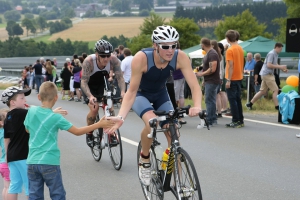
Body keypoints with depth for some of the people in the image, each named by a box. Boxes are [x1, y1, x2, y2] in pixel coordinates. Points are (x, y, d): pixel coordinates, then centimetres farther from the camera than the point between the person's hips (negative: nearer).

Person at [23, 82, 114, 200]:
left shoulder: (31, 111, 1)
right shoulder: (56, 118, -11)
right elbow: (77, 131, -6)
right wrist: (99, 124, 0)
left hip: (32, 161, 4)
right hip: (49, 163, -4)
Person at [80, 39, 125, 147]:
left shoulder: (113, 60, -29)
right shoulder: (89, 61, -35)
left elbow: (120, 77, -27)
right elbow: (84, 82, -35)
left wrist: (123, 92, -45)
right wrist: (90, 96, -51)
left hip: (102, 84, 3)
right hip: (89, 85, -2)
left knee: (109, 107, -14)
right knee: (94, 108, -19)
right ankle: (89, 134, 4)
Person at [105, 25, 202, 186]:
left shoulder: (180, 57, -29)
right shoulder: (141, 58, -36)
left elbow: (194, 86, -31)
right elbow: (132, 91, -30)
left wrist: (197, 106, -52)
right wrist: (121, 117, -42)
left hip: (160, 94, 3)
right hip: (140, 94, -3)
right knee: (152, 122, -34)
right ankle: (144, 159, -6)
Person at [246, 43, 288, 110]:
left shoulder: (275, 54, 15)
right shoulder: (271, 54, -15)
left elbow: (275, 64, 23)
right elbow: (269, 65, -22)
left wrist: (282, 69, 8)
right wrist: (280, 67, -20)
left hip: (269, 74, 10)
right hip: (267, 74, -10)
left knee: (263, 91, 10)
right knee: (275, 90, -9)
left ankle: (250, 104, 14)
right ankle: (277, 106, -6)